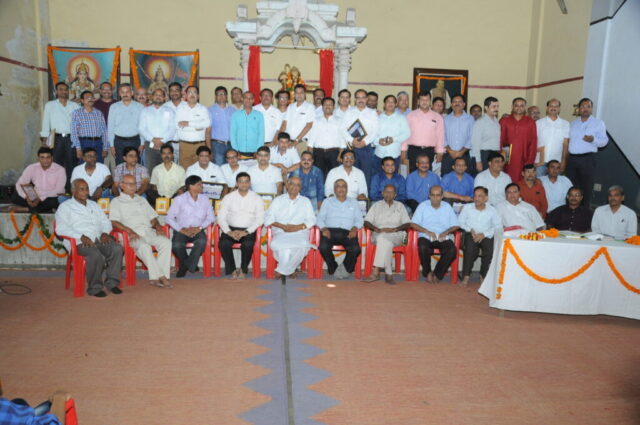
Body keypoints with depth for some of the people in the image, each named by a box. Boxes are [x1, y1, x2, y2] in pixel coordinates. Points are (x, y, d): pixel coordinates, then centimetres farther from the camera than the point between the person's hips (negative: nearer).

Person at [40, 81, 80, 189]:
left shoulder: (75, 106, 10)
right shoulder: (50, 105, 9)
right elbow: (46, 122, 7)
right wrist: (44, 139, -1)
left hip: (71, 139, 1)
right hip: (57, 139, 0)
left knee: (71, 164, 1)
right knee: (57, 164, 0)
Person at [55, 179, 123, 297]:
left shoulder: (93, 205, 28)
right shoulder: (65, 207, 10)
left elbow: (105, 222, 25)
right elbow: (60, 228, -4)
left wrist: (105, 233, 1)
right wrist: (81, 237, -17)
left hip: (99, 239, 5)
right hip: (80, 242, -5)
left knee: (117, 248, -25)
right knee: (96, 255, -36)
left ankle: (112, 282, -13)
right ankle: (94, 287, -18)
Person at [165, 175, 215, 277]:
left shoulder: (205, 199, 10)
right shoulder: (179, 199, 1)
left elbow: (211, 217, 7)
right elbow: (169, 218, -3)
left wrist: (200, 227, -9)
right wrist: (181, 230, -15)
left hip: (198, 230, 1)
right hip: (181, 230, -1)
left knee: (202, 242, -33)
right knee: (176, 245, -32)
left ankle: (187, 265, -9)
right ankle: (187, 264, 1)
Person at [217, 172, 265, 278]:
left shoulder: (257, 198, 6)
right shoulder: (228, 197, 9)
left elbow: (260, 219, -2)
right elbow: (221, 217, 3)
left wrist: (246, 232, -16)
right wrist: (229, 232, -14)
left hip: (248, 230, -1)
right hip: (231, 229, 1)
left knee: (248, 244, -33)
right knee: (224, 243, -30)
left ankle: (243, 269, -8)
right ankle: (232, 270, -10)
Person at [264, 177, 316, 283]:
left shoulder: (305, 201, 21)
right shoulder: (278, 200, 21)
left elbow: (311, 220, 10)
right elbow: (268, 218, 10)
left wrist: (298, 227, -8)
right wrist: (282, 226, -7)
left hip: (300, 233, 0)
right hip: (281, 233, 0)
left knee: (302, 245, -36)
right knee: (280, 245, -36)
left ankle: (282, 271, -18)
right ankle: (290, 270, -13)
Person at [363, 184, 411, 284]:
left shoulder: (400, 206, 22)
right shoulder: (376, 205, 22)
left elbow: (407, 223, 10)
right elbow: (366, 222, 10)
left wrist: (394, 229, -9)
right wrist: (376, 229, -11)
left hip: (396, 235, -1)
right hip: (378, 234, 1)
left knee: (382, 238, -36)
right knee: (386, 243, -37)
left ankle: (376, 272, -40)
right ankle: (388, 274, -36)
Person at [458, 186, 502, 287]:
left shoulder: (492, 210, 7)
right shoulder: (467, 207, 8)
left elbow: (498, 226, -1)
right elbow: (460, 222, 5)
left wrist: (484, 234, -15)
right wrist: (470, 230, -13)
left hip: (486, 236, 1)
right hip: (470, 234, -1)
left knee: (491, 248, -30)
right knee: (470, 247, -34)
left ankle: (483, 276, -13)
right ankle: (466, 275, -24)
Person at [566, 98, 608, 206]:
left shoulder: (598, 123, 3)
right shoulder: (573, 123, 16)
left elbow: (604, 141, -2)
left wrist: (593, 140, -23)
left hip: (587, 159, -4)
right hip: (571, 158, 4)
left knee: (586, 187, -2)